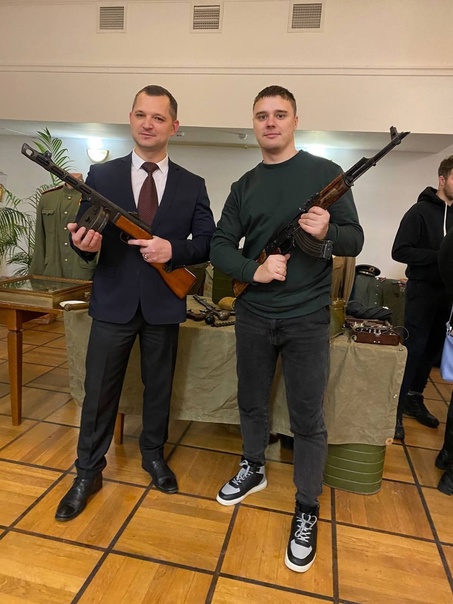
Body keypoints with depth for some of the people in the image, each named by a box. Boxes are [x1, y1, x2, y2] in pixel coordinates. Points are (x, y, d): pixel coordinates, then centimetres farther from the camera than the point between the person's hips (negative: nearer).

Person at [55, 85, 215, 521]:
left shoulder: (192, 185, 3)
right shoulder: (100, 176, 2)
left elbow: (209, 242, 0)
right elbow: (84, 234, 1)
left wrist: (173, 249, -18)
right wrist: (84, 244, -23)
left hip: (163, 304, 1)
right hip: (113, 303, 0)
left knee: (158, 387, 15)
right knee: (99, 392, 8)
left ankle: (153, 456, 39)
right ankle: (88, 473, 28)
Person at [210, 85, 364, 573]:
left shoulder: (326, 173, -2)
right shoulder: (245, 185, 7)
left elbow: (355, 240, -2)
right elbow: (220, 248, 3)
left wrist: (327, 232, -25)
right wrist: (254, 270, -17)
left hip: (307, 317, -3)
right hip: (253, 315, 4)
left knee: (307, 420, 5)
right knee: (251, 403, 18)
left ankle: (306, 512, 25)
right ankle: (253, 469, 44)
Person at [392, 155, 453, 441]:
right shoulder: (421, 210, -8)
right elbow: (400, 251, -15)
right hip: (423, 290, -6)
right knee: (413, 350, -4)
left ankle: (414, 399, 27)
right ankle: (395, 409, 6)